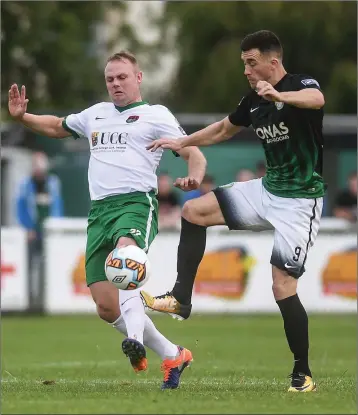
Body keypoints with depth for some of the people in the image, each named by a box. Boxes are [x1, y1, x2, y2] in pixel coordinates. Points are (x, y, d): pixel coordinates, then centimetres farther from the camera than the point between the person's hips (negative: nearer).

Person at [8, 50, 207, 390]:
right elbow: (56, 126, 41)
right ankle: (172, 355, 14)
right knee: (106, 307, -3)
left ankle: (136, 338, -56)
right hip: (99, 210, 6)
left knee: (125, 248, -42)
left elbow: (193, 154, 3)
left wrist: (194, 177, -20)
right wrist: (22, 117, 23)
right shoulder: (95, 114, 25)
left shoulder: (155, 115, 9)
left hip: (136, 202, -6)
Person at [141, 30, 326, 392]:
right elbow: (224, 129, 26)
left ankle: (303, 374, 1)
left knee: (283, 288, -12)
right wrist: (182, 143, 23)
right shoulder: (253, 101, 5)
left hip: (300, 200, -8)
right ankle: (180, 300, 4)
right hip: (267, 190, 8)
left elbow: (316, 100, -45)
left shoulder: (301, 85, -18)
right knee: (193, 211, 0)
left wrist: (279, 96, -65)